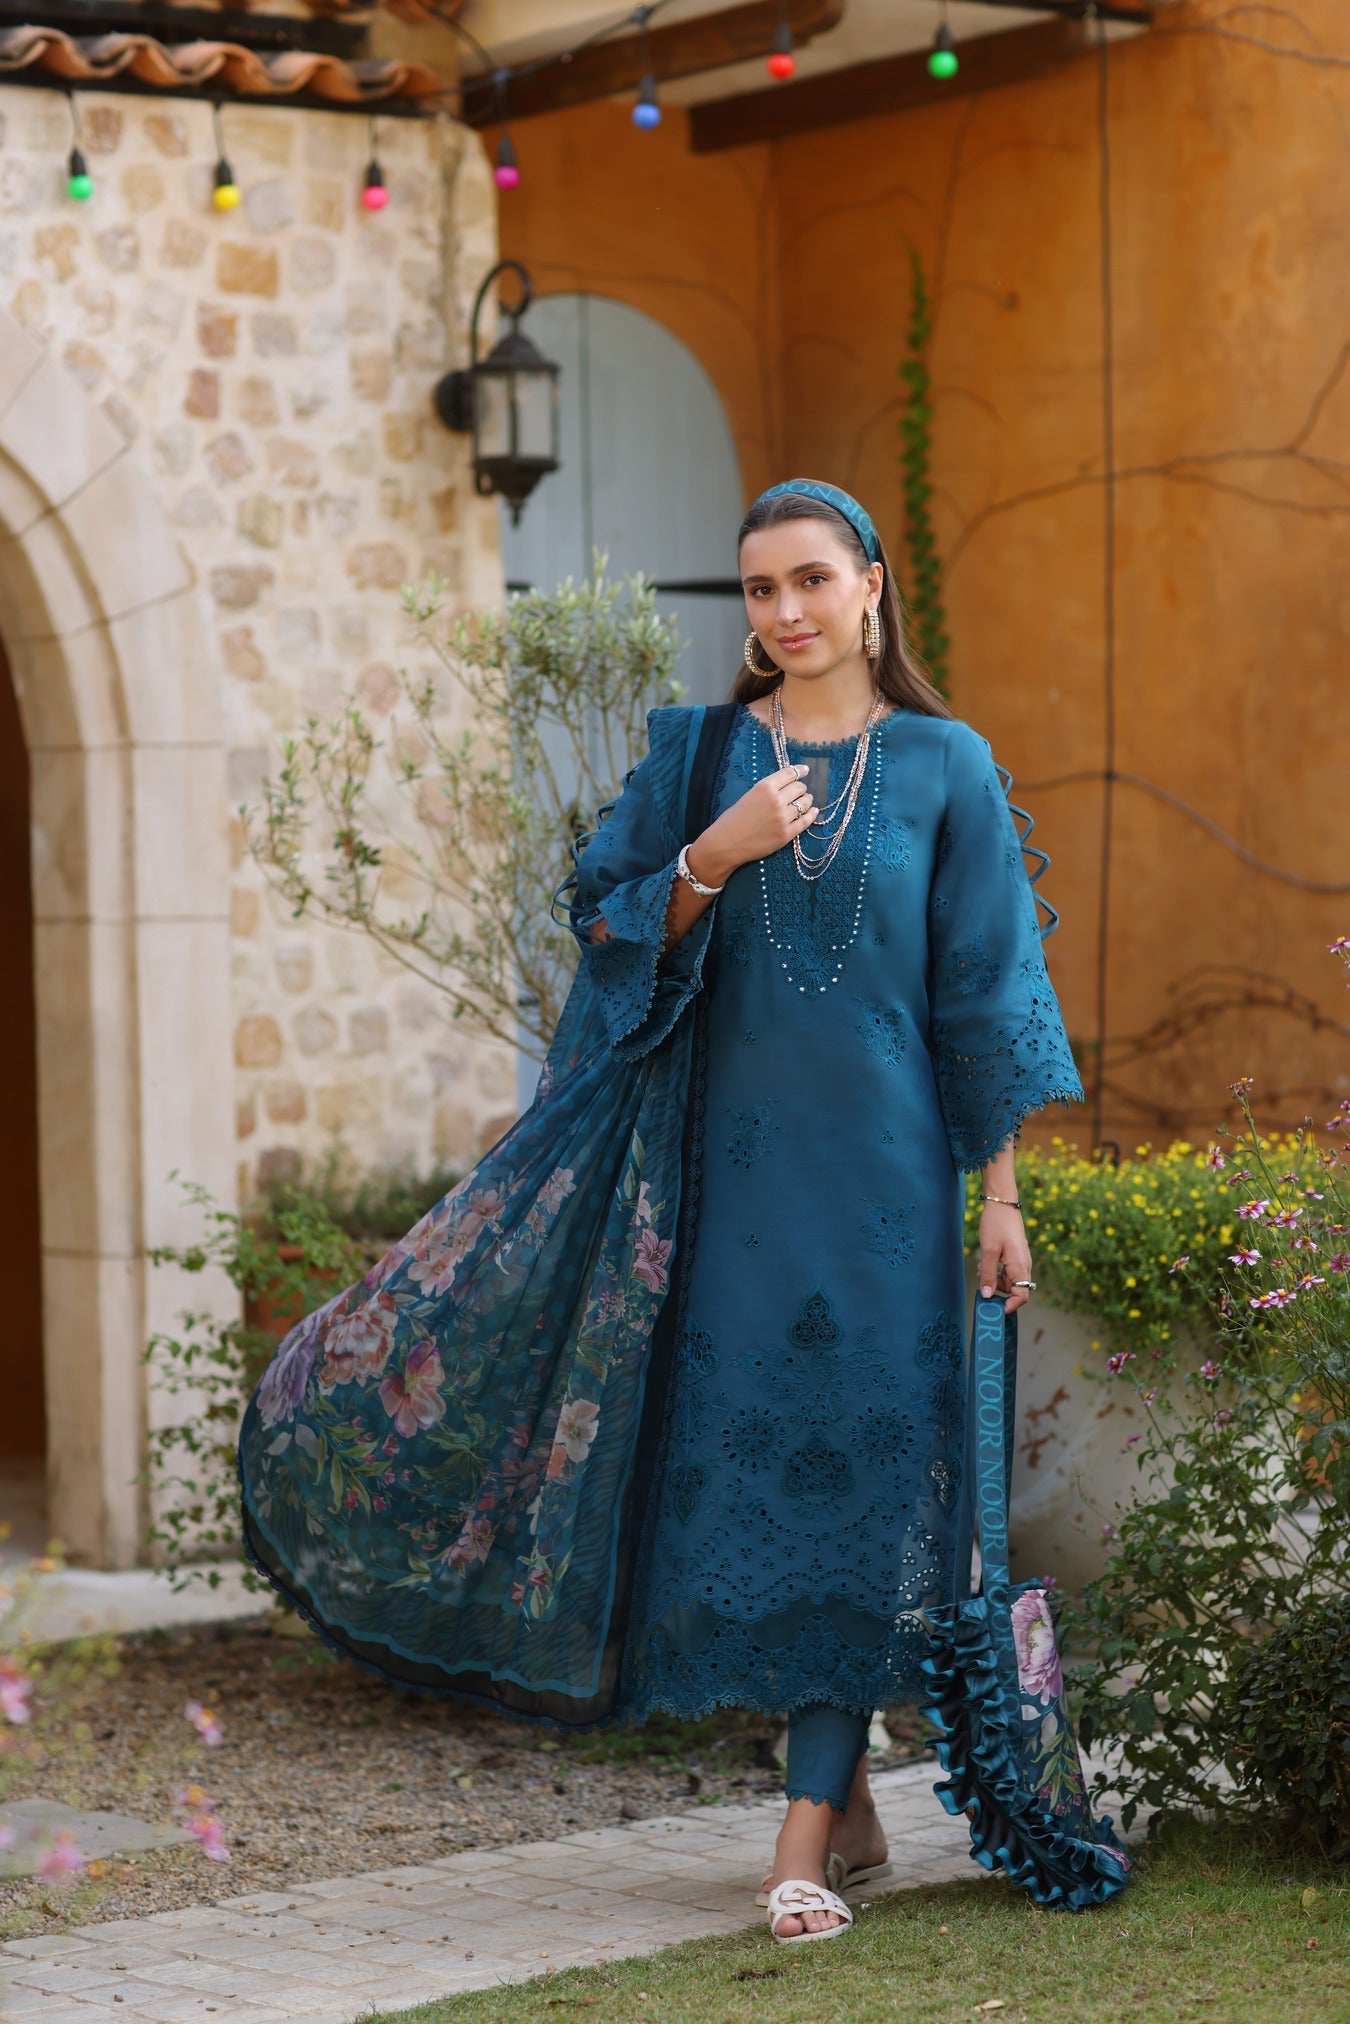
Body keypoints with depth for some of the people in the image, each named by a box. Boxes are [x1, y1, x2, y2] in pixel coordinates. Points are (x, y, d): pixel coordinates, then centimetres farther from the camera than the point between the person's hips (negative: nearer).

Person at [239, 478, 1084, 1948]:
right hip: (726, 1156, 2)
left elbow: (985, 987, 2)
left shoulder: (944, 766, 2)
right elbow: (614, 929, 3)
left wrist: (1002, 1193, -1)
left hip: (877, 1164, -2)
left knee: (848, 1463, -5)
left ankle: (809, 1838, -1)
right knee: (731, 1448, 3)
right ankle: (846, 1796, 19)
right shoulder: (697, 755, 7)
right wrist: (715, 853, -15)